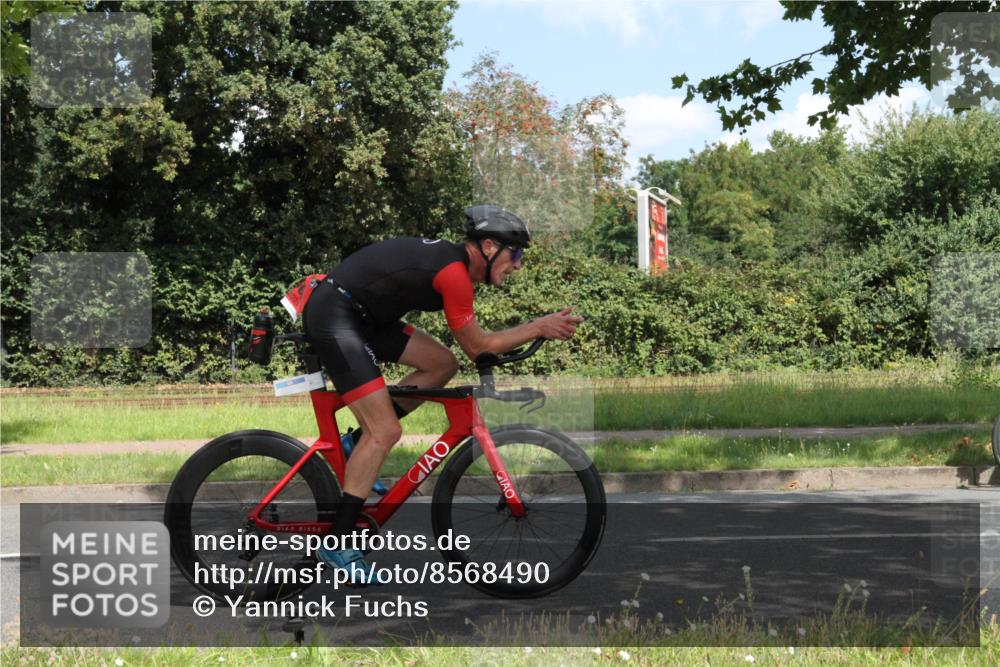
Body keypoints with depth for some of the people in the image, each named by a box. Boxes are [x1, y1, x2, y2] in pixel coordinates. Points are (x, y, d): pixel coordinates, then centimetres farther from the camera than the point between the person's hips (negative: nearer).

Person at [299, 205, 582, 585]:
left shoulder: (450, 258, 12)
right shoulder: (454, 272, -17)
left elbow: (473, 342, 21)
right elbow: (477, 347, -10)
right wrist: (539, 328, -6)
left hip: (360, 315, 10)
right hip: (333, 316, -10)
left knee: (442, 364, 9)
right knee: (386, 431, -11)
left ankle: (357, 444, 13)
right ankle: (338, 542, -7)